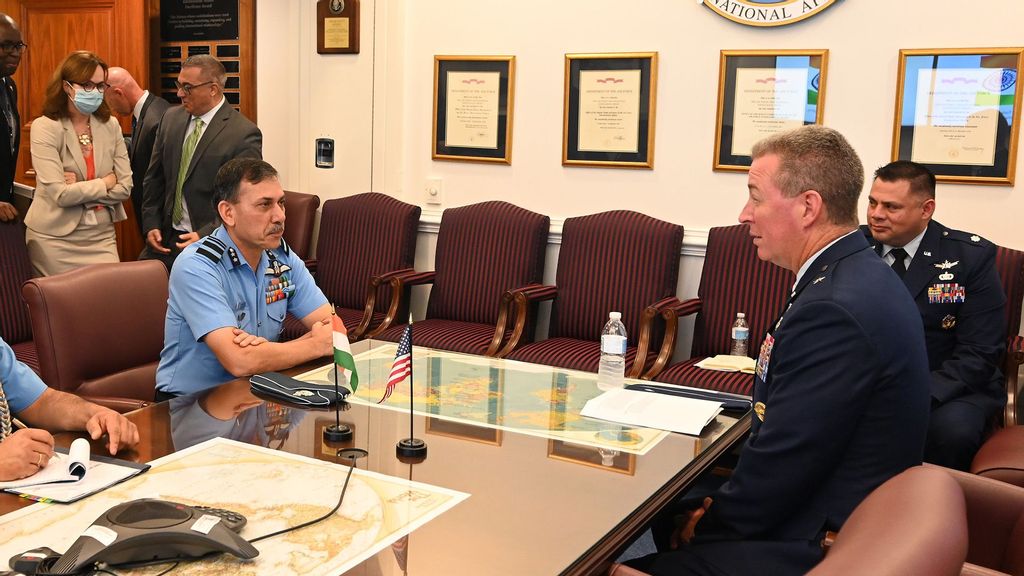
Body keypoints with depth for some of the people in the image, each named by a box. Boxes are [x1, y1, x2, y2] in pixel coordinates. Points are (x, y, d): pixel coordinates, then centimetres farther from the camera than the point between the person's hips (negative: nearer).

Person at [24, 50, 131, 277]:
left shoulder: (111, 125, 4)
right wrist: (105, 182, -6)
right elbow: (61, 194, -18)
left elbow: (125, 187, -2)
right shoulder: (45, 127, -9)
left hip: (101, 235, 3)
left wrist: (79, 189, -12)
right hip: (55, 238, -3)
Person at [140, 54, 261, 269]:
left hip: (210, 242, -5)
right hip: (165, 238, 6)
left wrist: (205, 235, -19)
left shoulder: (244, 134, -13)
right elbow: (154, 178, 14)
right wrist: (151, 225, 5)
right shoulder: (171, 118, 7)